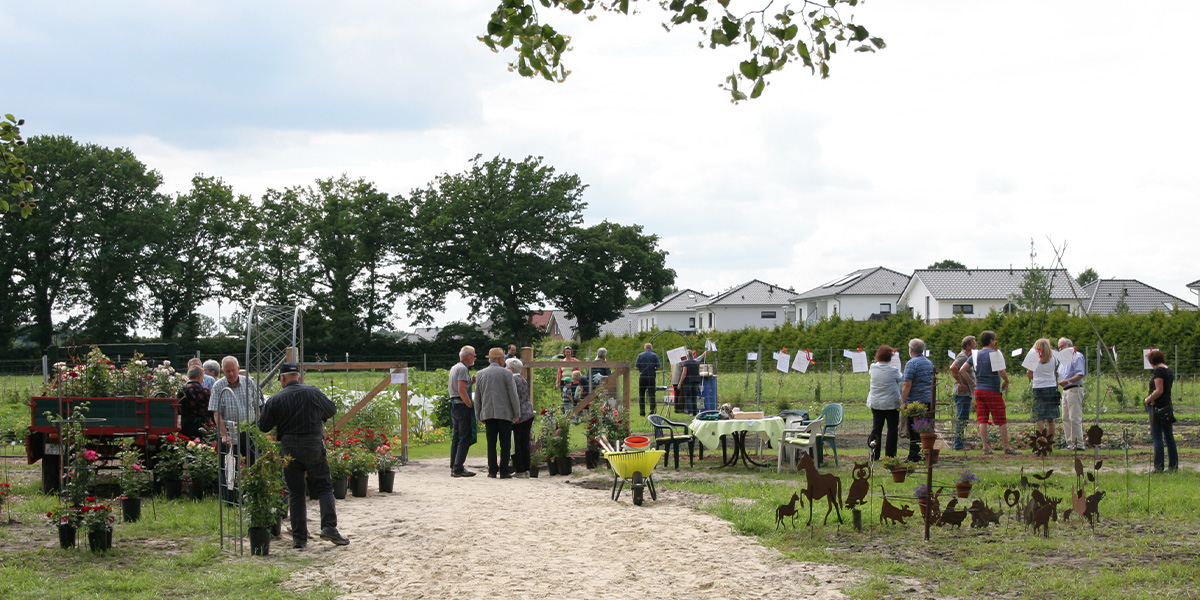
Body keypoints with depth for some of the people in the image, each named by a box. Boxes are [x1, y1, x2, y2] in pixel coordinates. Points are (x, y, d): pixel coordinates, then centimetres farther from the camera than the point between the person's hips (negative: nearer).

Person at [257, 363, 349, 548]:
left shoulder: (275, 399, -2)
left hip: (289, 449, 1)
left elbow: (263, 426, 3)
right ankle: (329, 527, -9)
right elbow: (332, 410, 12)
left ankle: (299, 537, 6)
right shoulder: (313, 392, -1)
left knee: (295, 493, 8)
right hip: (314, 447, -1)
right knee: (324, 487, 6)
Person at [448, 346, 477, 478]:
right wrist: (471, 406, -16)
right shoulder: (462, 369, -12)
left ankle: (454, 467, 14)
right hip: (462, 406, -10)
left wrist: (472, 381, 14)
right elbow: (461, 390, -20)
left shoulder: (454, 368, 18)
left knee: (456, 437, 12)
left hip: (454, 406, 10)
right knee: (464, 438, -9)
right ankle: (458, 469, -12)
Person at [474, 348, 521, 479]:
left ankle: (492, 470, 4)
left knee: (491, 443, 6)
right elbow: (513, 395, -5)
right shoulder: (506, 373, -4)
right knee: (505, 443, 0)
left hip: (487, 413, 3)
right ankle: (504, 471, -3)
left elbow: (477, 398, 12)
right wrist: (517, 414, 2)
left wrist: (478, 415, 19)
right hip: (505, 413, -3)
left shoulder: (480, 374, 8)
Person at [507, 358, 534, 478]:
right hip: (529, 414, 8)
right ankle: (526, 469, 12)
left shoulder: (512, 380, -12)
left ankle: (519, 470, -3)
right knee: (525, 443, 11)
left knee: (515, 444, -2)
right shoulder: (524, 379, 14)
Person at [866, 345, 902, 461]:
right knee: (892, 429, 6)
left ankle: (874, 454, -6)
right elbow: (901, 380, 1)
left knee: (876, 427, 10)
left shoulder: (873, 368, -3)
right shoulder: (893, 370, -13)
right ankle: (890, 455, 7)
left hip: (875, 403, 4)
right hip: (891, 403, -4)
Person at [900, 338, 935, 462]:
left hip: (915, 401, -8)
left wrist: (903, 402, -14)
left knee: (914, 432, -4)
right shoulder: (929, 363, 14)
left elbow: (907, 385, -17)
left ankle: (914, 456, -4)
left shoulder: (912, 363, -11)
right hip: (929, 400, 8)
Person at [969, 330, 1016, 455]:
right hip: (993, 391, -5)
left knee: (982, 420, 5)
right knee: (1001, 420, 2)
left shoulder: (975, 355, 9)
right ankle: (1007, 447, 4)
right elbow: (1001, 371, -20)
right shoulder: (995, 353, -8)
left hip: (979, 390, 5)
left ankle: (985, 447, 3)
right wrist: (1006, 381, -3)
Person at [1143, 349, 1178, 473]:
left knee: (1157, 438, -6)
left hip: (1157, 407, -9)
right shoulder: (1169, 370, 12)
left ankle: (1158, 467, -8)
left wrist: (1148, 399, -9)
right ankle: (1173, 465, 14)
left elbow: (1159, 390, -21)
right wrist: (1151, 398, 17)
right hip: (1168, 406, 9)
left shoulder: (1158, 371, -14)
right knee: (1169, 437, 12)